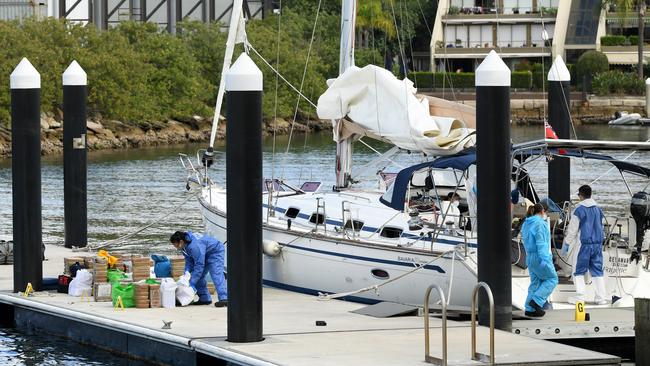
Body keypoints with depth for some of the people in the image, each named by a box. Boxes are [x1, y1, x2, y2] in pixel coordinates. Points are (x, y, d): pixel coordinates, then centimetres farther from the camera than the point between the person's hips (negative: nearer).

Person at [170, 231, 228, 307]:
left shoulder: (195, 246, -38)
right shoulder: (184, 246, -9)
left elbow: (199, 265, -36)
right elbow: (189, 260, -1)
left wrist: (192, 283, -34)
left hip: (215, 251, -10)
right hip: (205, 255, 10)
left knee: (216, 274, -24)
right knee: (199, 276, 3)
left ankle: (224, 299, -33)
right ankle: (205, 298, 9)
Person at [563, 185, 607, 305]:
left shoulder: (579, 210, -10)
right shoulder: (598, 209, 8)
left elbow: (572, 229, -8)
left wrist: (566, 244, 1)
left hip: (583, 244, -5)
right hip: (597, 242, 5)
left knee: (579, 270, 3)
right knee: (597, 270, 8)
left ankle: (579, 296, -5)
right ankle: (600, 297, 4)